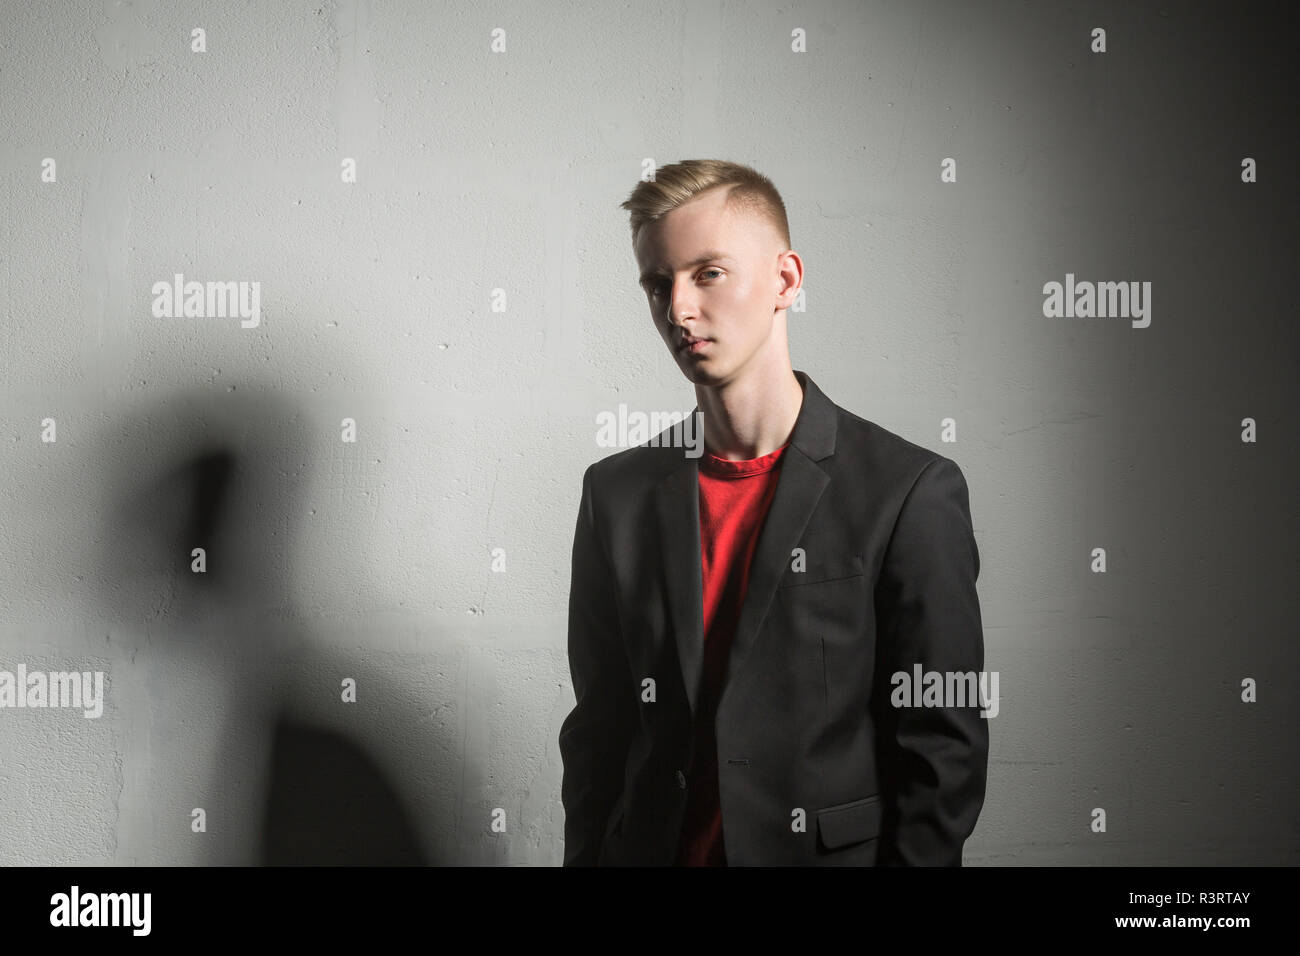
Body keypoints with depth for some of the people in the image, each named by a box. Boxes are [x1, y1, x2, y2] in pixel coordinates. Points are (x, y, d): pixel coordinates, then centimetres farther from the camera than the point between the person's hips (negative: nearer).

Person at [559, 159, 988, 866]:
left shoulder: (911, 491, -11)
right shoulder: (617, 492, 2)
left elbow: (944, 750, -10)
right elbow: (598, 729, 5)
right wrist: (585, 857, 1)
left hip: (833, 849, -3)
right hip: (649, 849, 3)